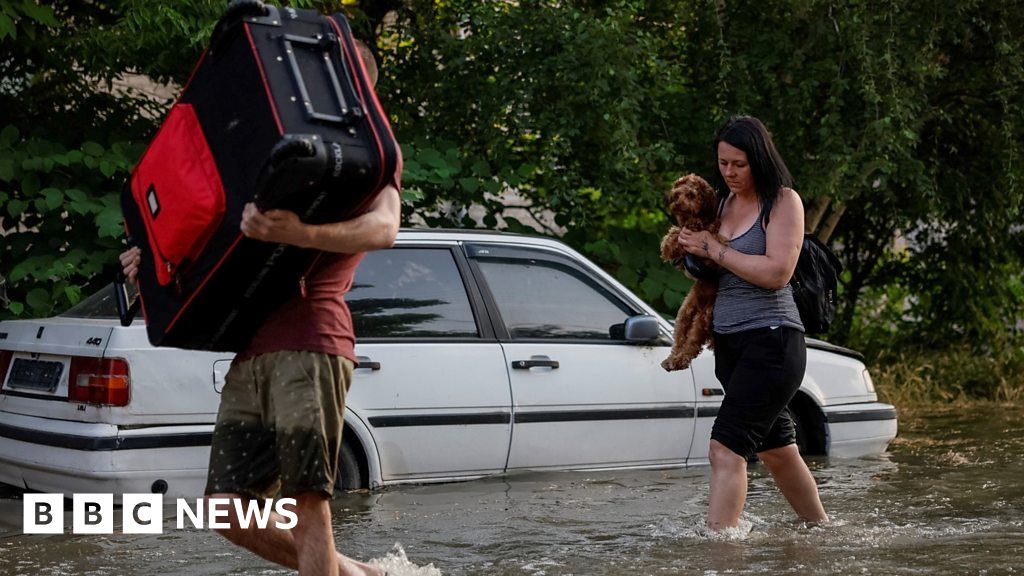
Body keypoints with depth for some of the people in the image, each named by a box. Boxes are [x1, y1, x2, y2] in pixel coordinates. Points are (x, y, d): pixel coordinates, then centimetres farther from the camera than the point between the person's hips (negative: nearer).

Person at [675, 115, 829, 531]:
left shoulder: (783, 200, -7)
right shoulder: (723, 200, 14)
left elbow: (777, 272, -19)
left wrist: (714, 249, -13)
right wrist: (690, 249, 6)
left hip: (770, 339, -8)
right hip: (729, 341, 8)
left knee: (726, 447, -18)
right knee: (776, 449, 17)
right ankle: (821, 529, 32)